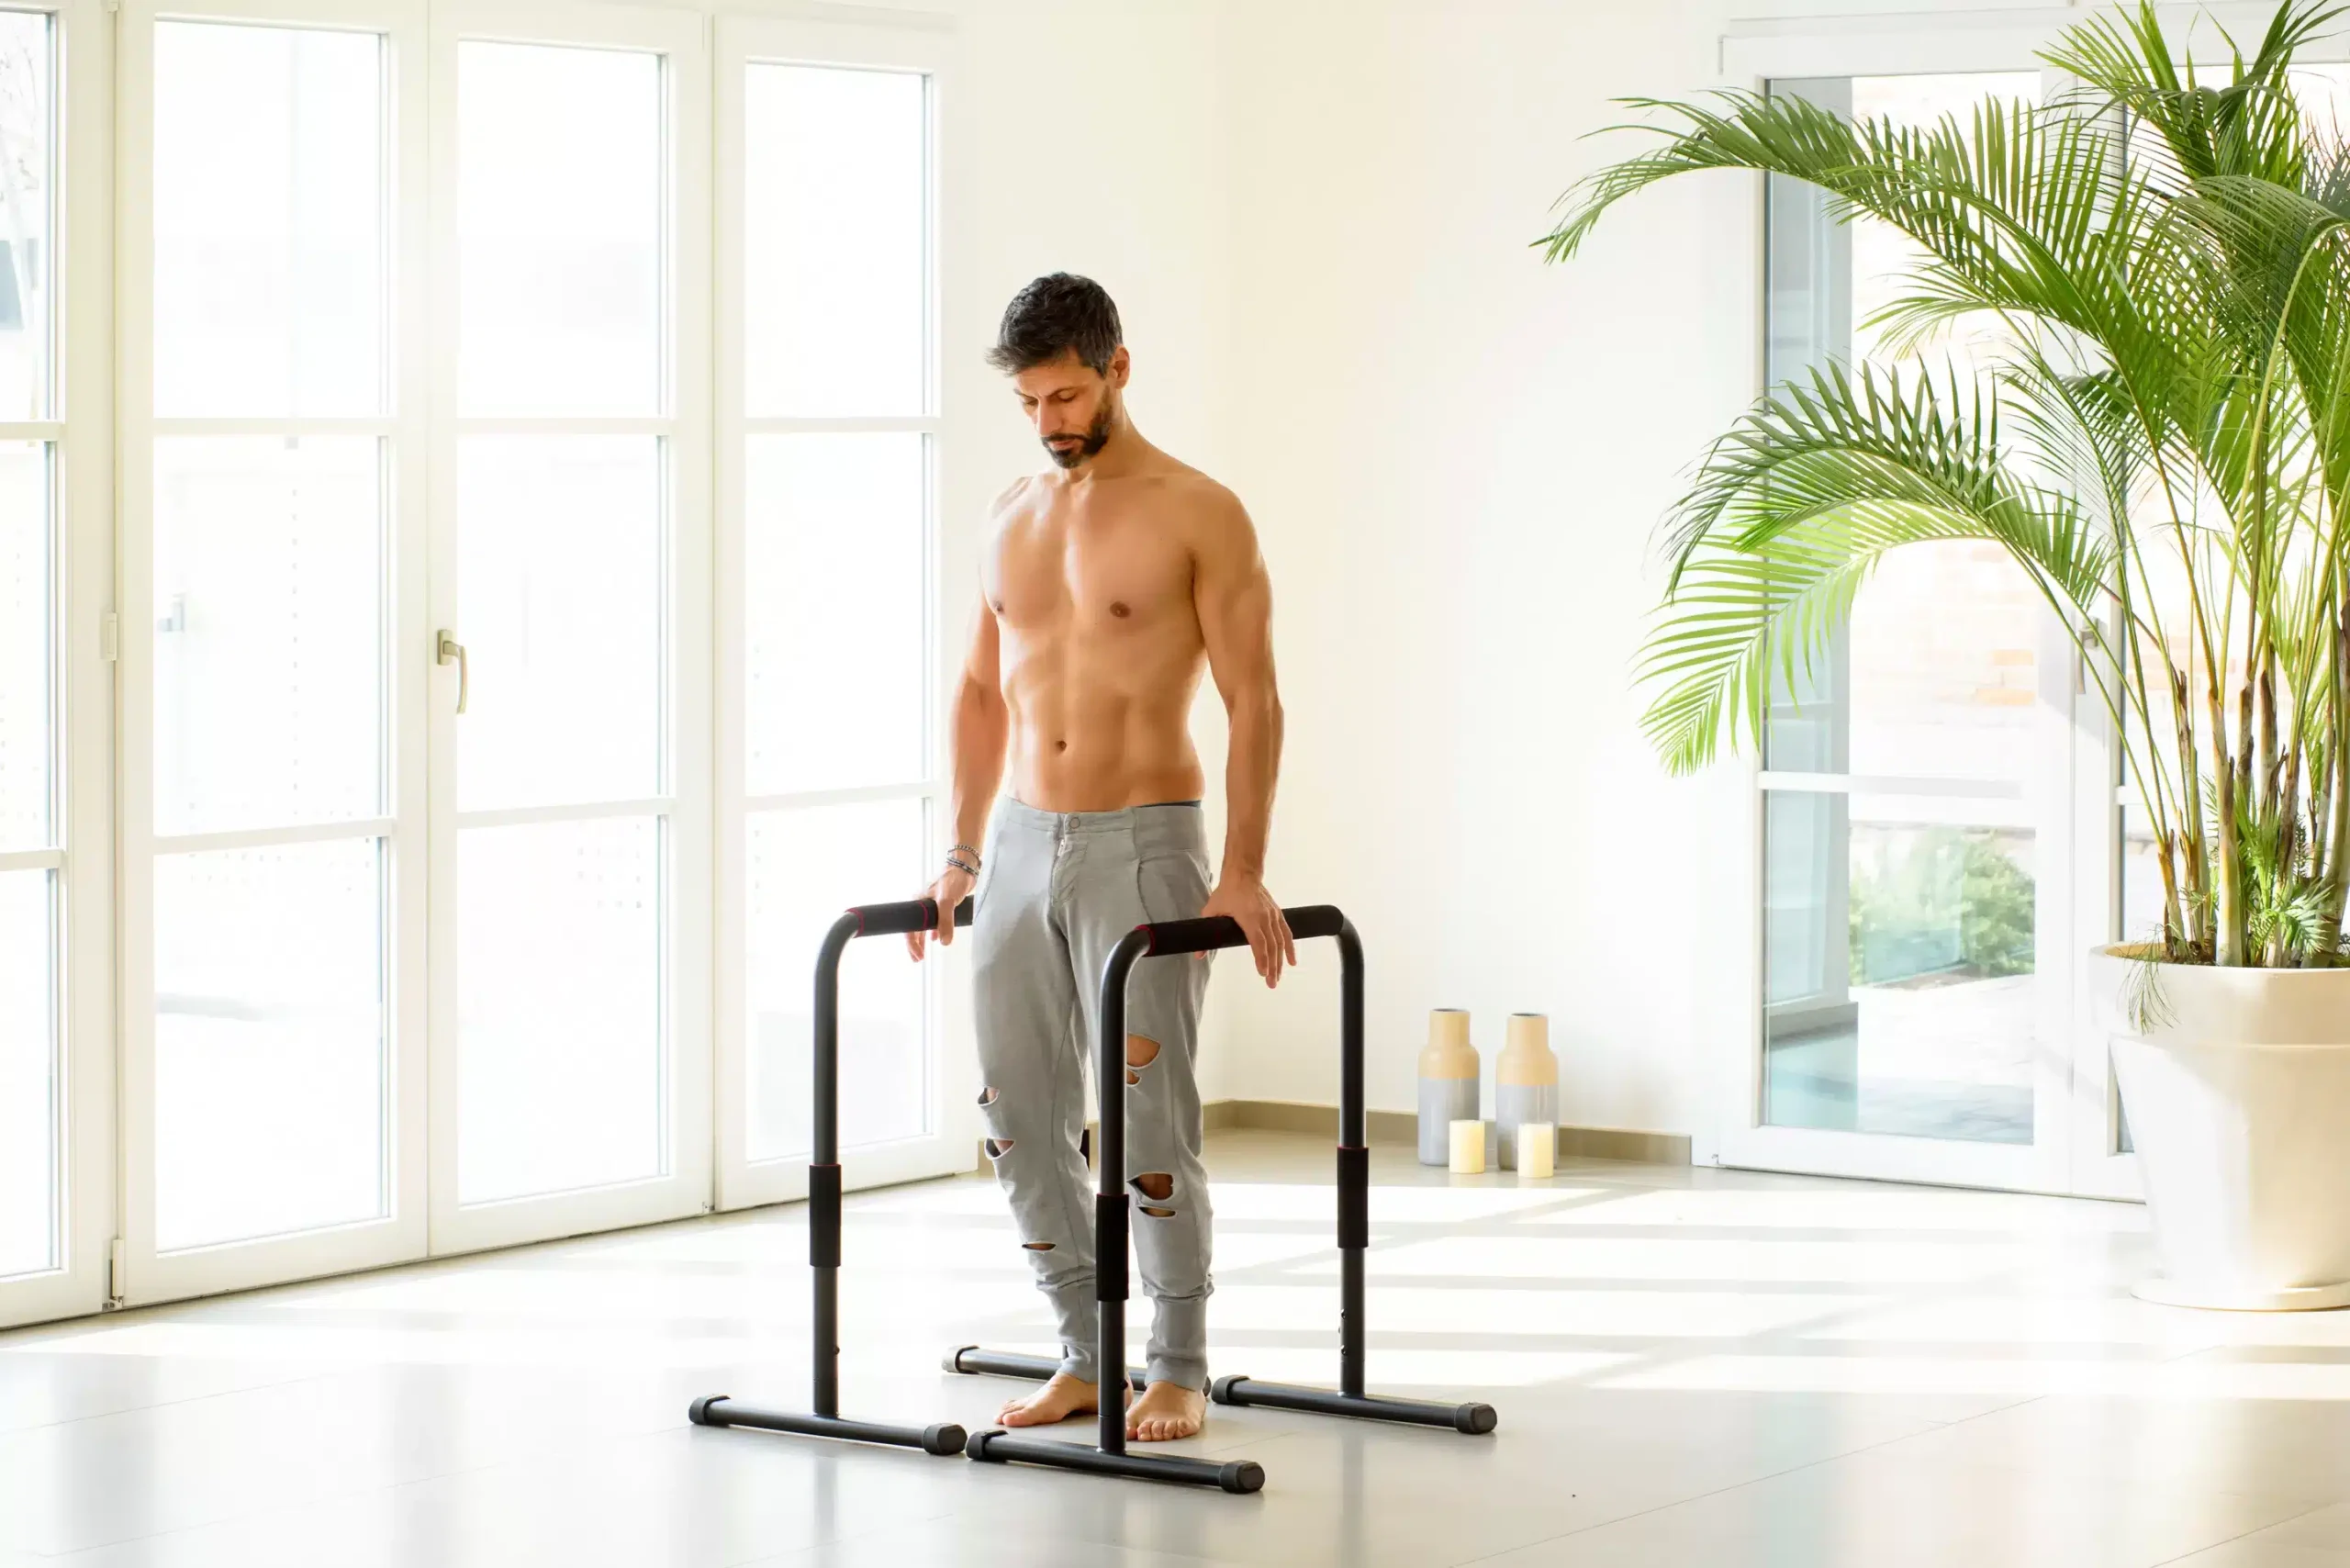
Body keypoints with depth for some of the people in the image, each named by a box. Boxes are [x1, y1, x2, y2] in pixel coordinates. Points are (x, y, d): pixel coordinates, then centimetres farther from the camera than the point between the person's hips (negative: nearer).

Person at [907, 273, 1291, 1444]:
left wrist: (1243, 875, -14)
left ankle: (1180, 1370, 7)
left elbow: (1253, 700, -8)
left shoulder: (1196, 515, -6)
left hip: (1141, 844, -6)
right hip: (1022, 846, 6)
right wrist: (962, 852, 13)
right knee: (1018, 1120, 6)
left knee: (1147, 1120, -6)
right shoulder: (1013, 516, 12)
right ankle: (1086, 1357, 18)